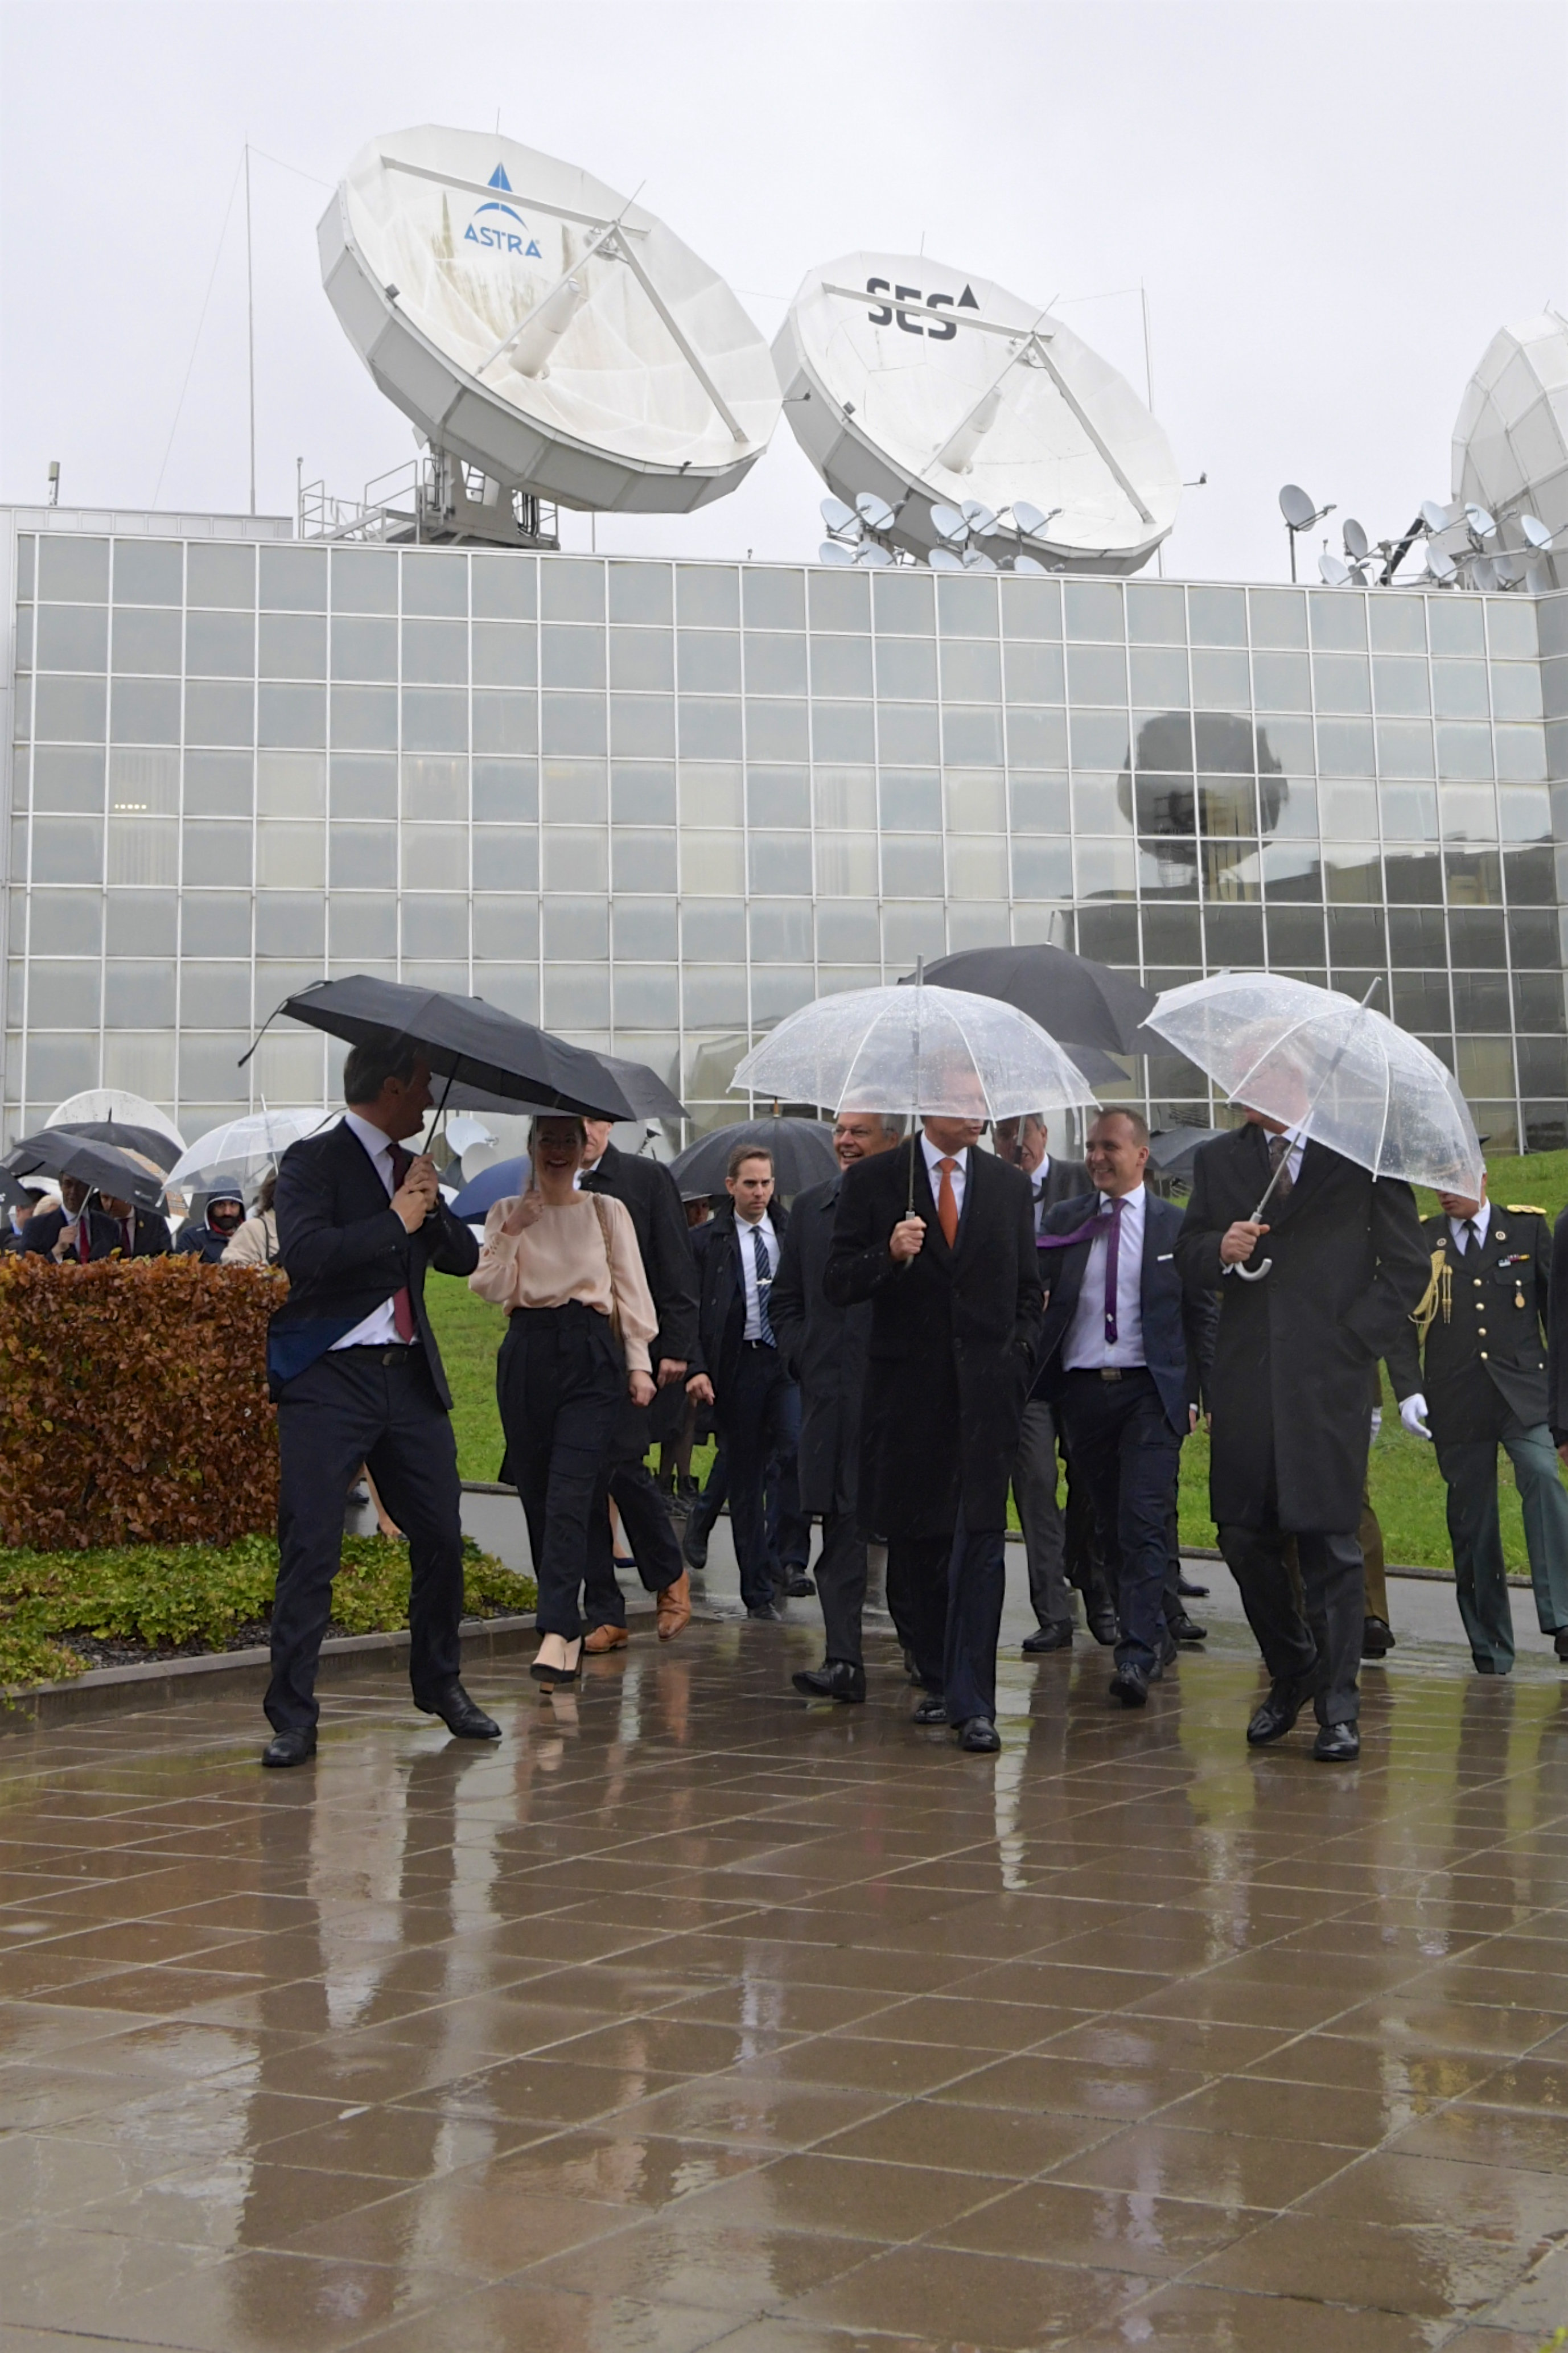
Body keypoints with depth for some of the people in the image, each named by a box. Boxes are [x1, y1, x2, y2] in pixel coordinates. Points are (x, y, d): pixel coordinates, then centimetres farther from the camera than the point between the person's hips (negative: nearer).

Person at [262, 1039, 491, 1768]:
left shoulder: (409, 1168, 17)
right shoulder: (313, 1161, -4)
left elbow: (465, 1258, 14)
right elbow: (305, 1254, -20)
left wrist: (431, 1207, -4)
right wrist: (396, 1220, -13)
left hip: (410, 1377, 7)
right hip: (330, 1379, -7)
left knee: (441, 1537, 9)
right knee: (310, 1549, -7)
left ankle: (441, 1685, 26)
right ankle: (292, 1717, -1)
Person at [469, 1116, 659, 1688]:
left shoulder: (607, 1211, 9)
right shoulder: (508, 1212, 11)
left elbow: (631, 1289, 9)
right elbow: (489, 1288, 1)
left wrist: (638, 1362, 3)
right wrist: (511, 1234, -12)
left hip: (590, 1353, -2)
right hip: (527, 1355, 2)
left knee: (570, 1494, -15)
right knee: (537, 1495, 3)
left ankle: (555, 1634, -24)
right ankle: (567, 1625, 14)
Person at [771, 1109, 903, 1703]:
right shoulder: (809, 1208, 14)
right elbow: (785, 1301, 19)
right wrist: (805, 1360, 6)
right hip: (831, 1396, 4)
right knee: (839, 1531, 0)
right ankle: (843, 1660, 0)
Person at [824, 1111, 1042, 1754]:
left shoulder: (1010, 1186, 11)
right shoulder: (872, 1181, 3)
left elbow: (1029, 1291, 17)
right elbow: (837, 1284, 0)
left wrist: (1018, 1358, 3)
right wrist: (888, 1255, -18)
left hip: (986, 1390, 0)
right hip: (906, 1390, 0)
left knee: (979, 1544, -8)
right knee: (913, 1545, 8)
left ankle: (972, 1702, -8)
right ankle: (939, 1682, 24)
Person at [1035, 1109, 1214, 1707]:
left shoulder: (1177, 1226, 4)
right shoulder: (1063, 1220, 10)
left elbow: (1201, 1317, 6)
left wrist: (1193, 1394, 2)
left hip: (1151, 1392, -3)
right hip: (1083, 1389, 3)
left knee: (1143, 1522, -13)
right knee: (1109, 1524, 10)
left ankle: (1138, 1655, -15)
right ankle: (1152, 1636, 24)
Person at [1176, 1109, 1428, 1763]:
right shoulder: (1216, 1160, 14)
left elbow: (1406, 1266, 3)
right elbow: (1188, 1258, 15)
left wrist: (1355, 1340, -6)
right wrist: (1220, 1250, -7)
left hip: (1329, 1380, -4)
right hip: (1244, 1381, 4)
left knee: (1330, 1545, -2)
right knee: (1243, 1538, 6)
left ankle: (1338, 1709, 8)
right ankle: (1291, 1672, 28)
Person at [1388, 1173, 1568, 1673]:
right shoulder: (1419, 1240, 10)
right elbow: (1402, 1321, 6)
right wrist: (1408, 1390, -7)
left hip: (1523, 1393, -1)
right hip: (1456, 1402, 1)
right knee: (1472, 1523, 3)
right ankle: (1489, 1646, 13)